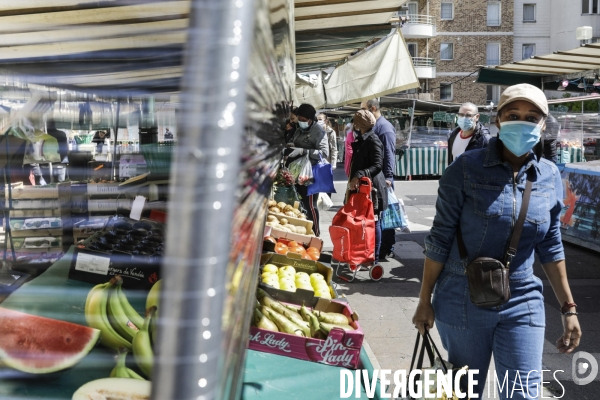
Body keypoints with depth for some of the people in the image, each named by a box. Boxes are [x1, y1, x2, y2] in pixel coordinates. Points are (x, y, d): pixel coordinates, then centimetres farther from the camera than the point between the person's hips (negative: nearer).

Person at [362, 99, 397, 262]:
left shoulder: (384, 126, -11)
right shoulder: (371, 126, 14)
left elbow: (389, 153, -17)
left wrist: (388, 177, -21)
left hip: (381, 177, -8)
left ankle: (387, 249, 7)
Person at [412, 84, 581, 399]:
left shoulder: (550, 177, 1)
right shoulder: (466, 169, -12)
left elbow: (550, 246, 9)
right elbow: (440, 237, -7)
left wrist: (568, 307, 9)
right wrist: (425, 300, -5)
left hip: (522, 306, 3)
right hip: (462, 303, -3)